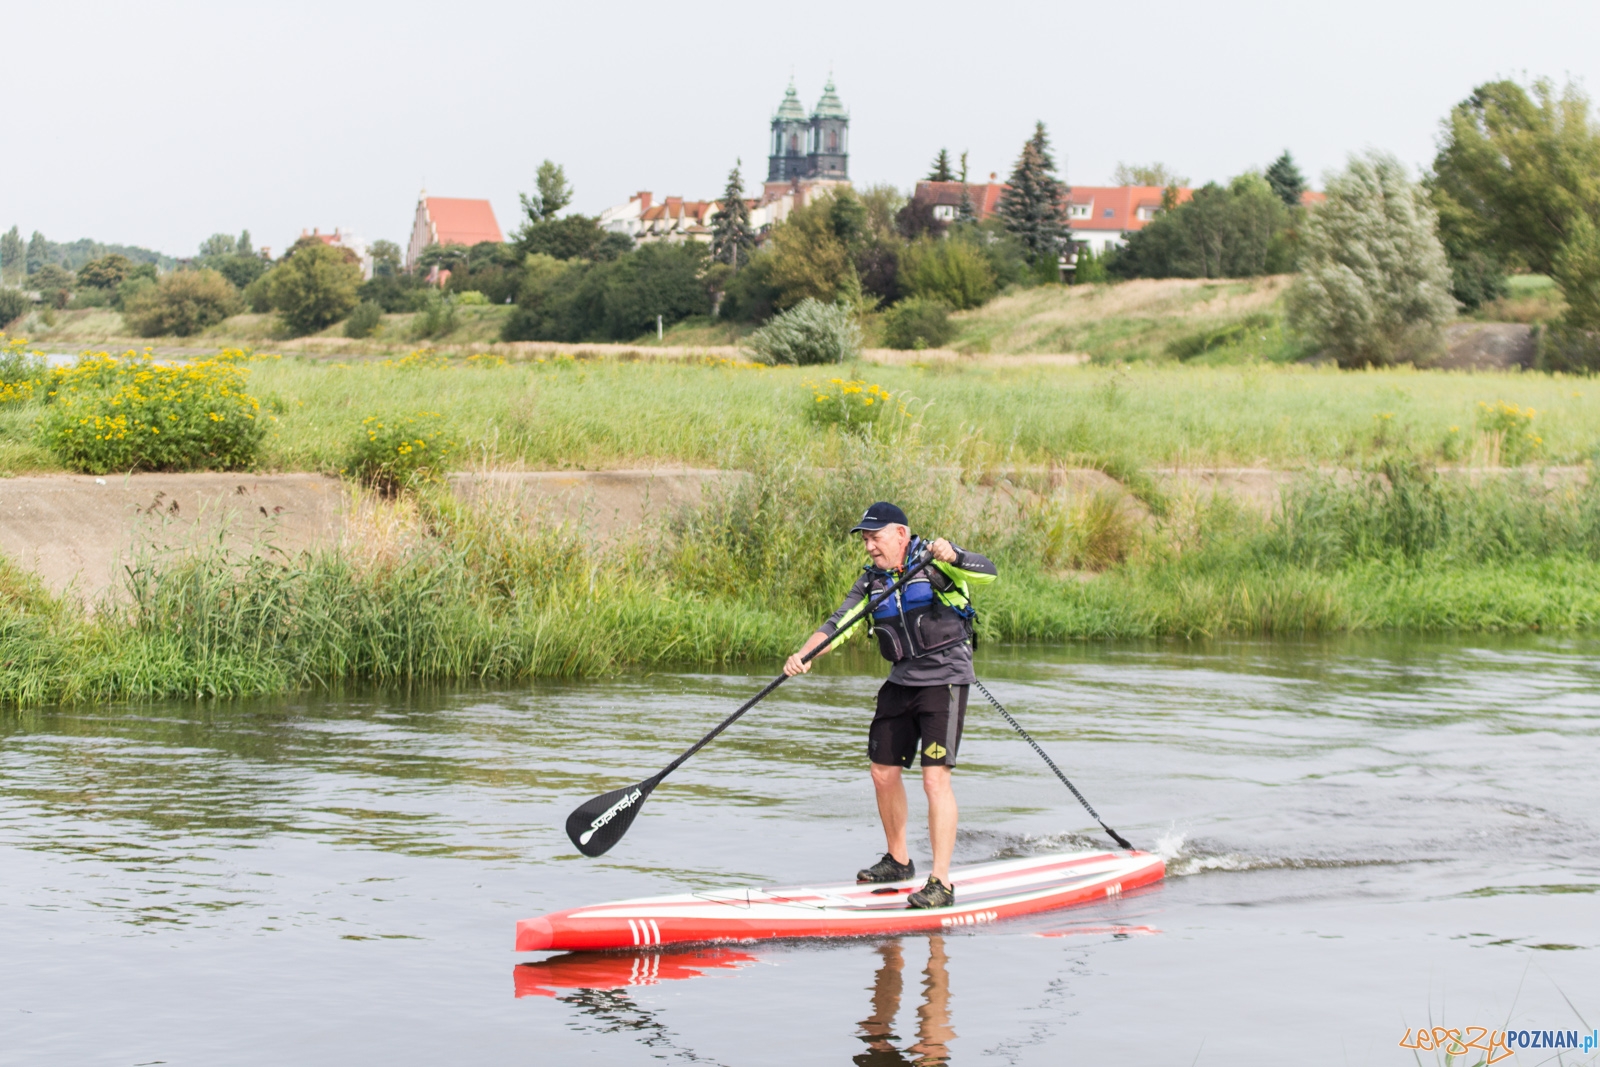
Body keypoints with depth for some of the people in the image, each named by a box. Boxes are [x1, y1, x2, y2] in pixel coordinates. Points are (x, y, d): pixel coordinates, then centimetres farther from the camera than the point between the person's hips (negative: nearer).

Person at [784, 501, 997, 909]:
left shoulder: (932, 560, -9)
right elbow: (838, 624, 0)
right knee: (884, 773, 12)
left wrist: (951, 556, -42)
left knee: (935, 777, -15)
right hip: (901, 681, 7)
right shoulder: (872, 581, 7)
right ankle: (898, 861, 33)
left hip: (945, 679, -7)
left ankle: (941, 883, -14)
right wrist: (803, 655, -17)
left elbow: (986, 572, -22)